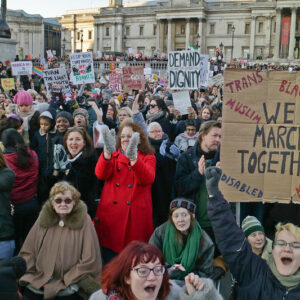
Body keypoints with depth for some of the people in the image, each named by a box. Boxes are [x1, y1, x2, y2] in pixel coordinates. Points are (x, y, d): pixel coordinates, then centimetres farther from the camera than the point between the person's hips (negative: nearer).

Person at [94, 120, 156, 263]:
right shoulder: (113, 156, 15)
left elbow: (147, 179, -12)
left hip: (136, 217, -1)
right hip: (111, 214, 1)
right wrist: (107, 152, -22)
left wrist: (133, 158, -27)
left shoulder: (148, 157, 10)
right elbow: (101, 174, -6)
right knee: (109, 261, 2)